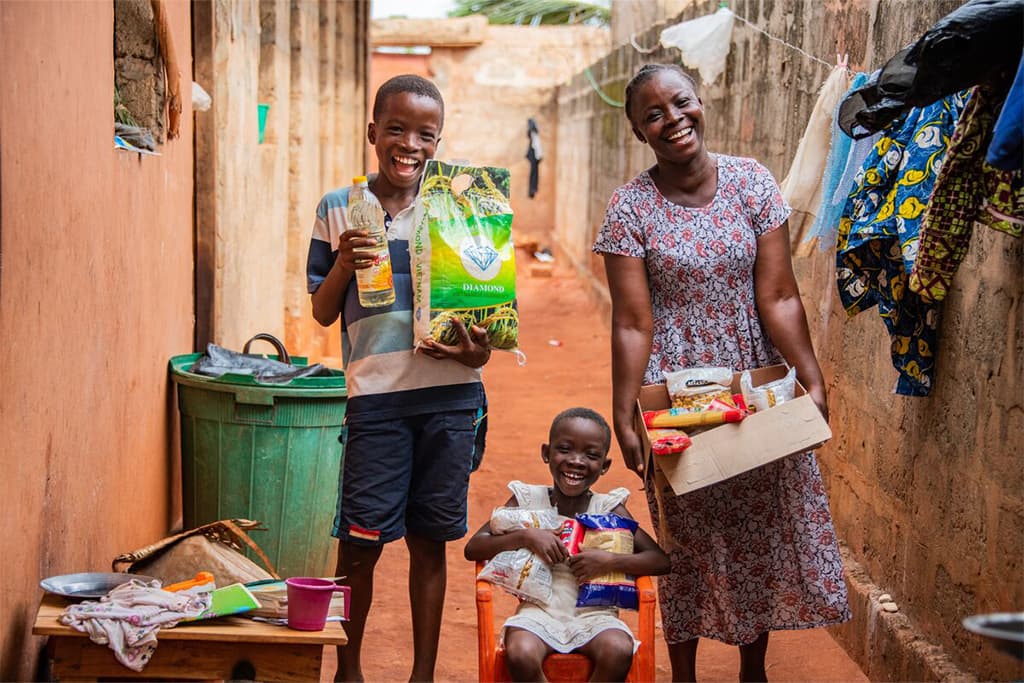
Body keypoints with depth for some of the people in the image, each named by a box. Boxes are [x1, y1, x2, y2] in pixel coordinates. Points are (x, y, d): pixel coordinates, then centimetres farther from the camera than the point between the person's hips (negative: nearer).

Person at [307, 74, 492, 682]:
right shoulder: (339, 209, 4)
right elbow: (323, 312, 8)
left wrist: (479, 347, -8)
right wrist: (345, 264, -11)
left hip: (450, 394, 1)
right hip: (377, 395, -1)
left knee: (430, 540, 9)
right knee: (361, 540, 0)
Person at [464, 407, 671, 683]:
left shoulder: (608, 508, 5)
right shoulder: (527, 500, 6)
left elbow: (661, 561, 2)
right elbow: (473, 548, 3)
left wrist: (610, 561, -14)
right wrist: (525, 537, -13)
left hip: (594, 614, 0)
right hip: (539, 611, 0)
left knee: (619, 652, -32)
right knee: (520, 656, -33)